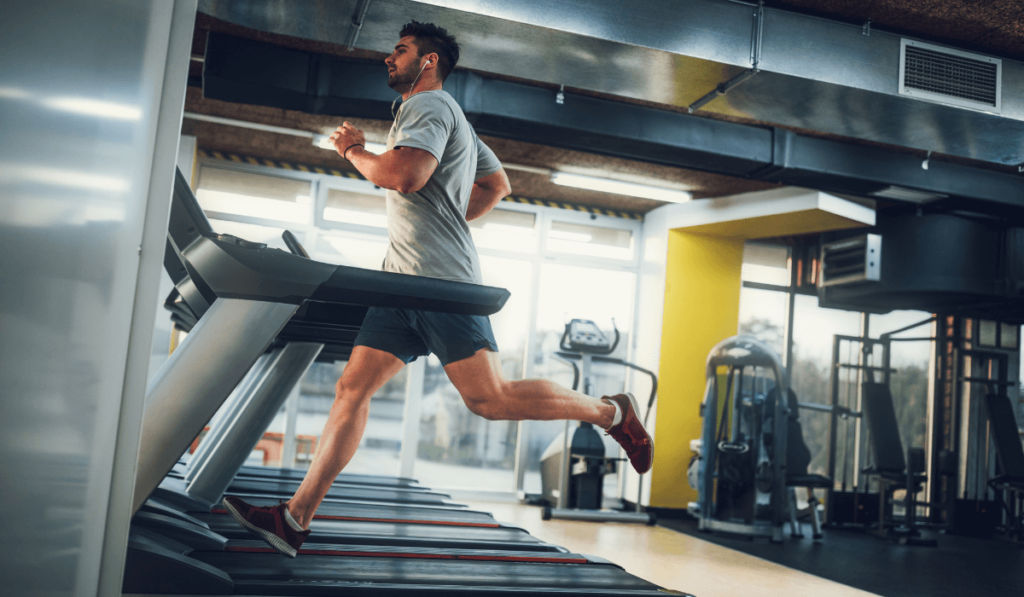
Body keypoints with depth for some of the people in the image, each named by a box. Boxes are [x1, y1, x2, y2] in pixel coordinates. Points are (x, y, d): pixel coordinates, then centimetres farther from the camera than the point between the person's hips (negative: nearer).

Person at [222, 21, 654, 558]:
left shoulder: (429, 105, -4)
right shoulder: (450, 118, 28)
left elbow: (404, 175, -22)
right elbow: (498, 185, 33)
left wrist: (352, 151, -3)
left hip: (440, 280, -10)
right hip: (405, 281, 10)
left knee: (489, 398, -12)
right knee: (352, 389, 2)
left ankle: (610, 412, 6)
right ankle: (295, 519, 2)